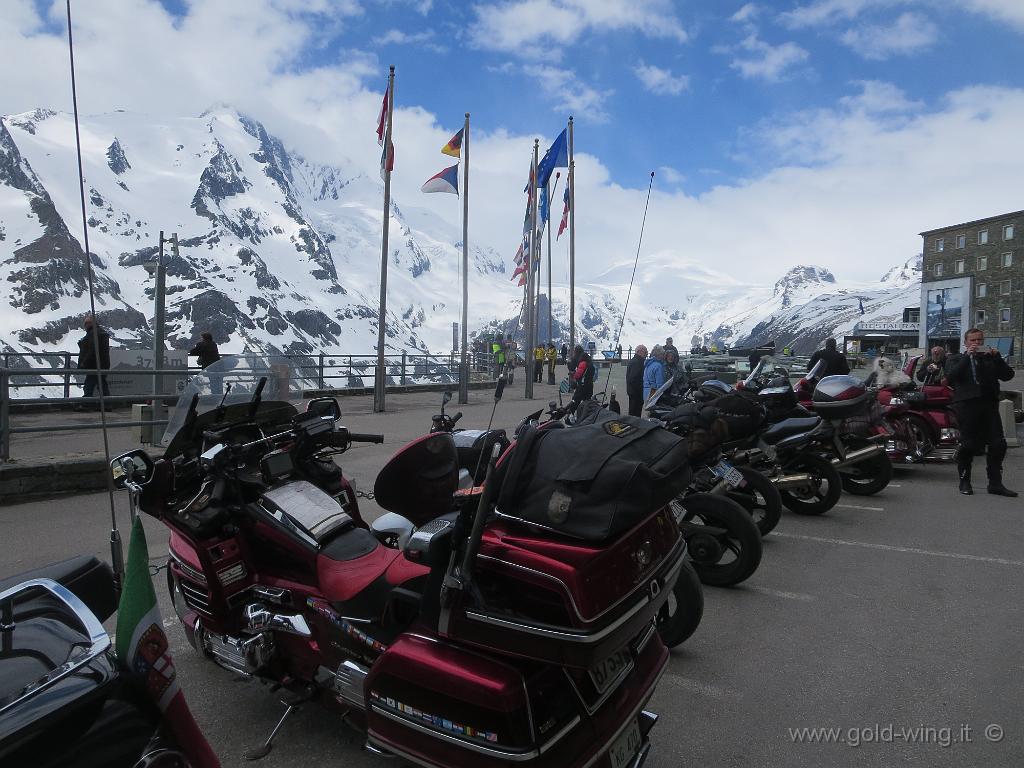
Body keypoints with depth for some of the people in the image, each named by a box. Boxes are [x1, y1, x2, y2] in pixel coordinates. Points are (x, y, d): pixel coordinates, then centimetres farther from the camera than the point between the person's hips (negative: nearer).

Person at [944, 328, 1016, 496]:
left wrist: (996, 357, -5)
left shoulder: (991, 359, 20)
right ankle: (964, 482, 9)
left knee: (998, 445, -1)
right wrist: (967, 356, -10)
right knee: (968, 445, -2)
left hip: (989, 405, 3)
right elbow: (950, 377, -8)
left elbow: (1008, 375, 7)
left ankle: (995, 483, 7)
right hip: (966, 405, -3)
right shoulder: (955, 359, 11)